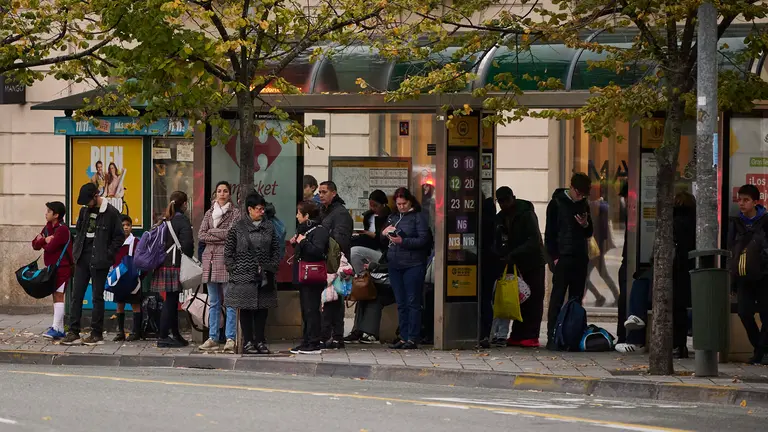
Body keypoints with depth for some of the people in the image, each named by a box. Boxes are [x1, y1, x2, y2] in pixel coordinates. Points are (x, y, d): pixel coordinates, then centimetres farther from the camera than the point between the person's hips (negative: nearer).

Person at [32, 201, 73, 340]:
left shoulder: (62, 229, -14)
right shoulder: (48, 228, 13)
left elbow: (50, 247, -21)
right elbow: (35, 244, 8)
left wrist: (42, 241, 0)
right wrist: (45, 240, -12)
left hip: (62, 267, -9)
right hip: (52, 267, 9)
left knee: (58, 296, -12)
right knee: (55, 296, 9)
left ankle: (56, 328, -16)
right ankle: (60, 329, 12)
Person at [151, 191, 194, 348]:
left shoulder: (166, 220, 12)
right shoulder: (183, 220, -11)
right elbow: (187, 244, -19)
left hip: (164, 264, 8)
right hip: (175, 265, -8)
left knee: (172, 300, 15)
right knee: (170, 301, -6)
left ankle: (175, 334, 22)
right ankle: (163, 337, -8)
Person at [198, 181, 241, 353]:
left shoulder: (235, 213, 4)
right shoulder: (209, 213, 17)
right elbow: (201, 235, 6)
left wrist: (212, 232, -2)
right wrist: (221, 237, -5)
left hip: (227, 260, -5)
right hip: (210, 258, 5)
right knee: (213, 303, 8)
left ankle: (230, 339, -8)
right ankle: (213, 339, 10)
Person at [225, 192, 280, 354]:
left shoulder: (269, 227, 8)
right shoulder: (238, 227, -2)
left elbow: (276, 249, 13)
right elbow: (228, 251, 2)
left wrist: (272, 267, 3)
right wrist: (233, 269, -5)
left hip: (264, 275, 3)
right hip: (244, 276, -3)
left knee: (262, 308, 5)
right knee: (246, 309, 1)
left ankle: (260, 341, 12)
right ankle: (248, 342, 7)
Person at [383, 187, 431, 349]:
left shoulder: (418, 217, -2)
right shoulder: (393, 218, 16)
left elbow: (423, 240, -11)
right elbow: (382, 239, 19)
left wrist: (403, 241, -20)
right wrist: (384, 233, -4)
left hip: (413, 264, -6)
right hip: (395, 264, 6)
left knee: (413, 302, -5)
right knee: (401, 304, 8)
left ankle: (413, 339, -4)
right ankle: (403, 338, 13)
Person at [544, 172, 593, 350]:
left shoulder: (583, 205, 14)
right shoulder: (557, 204, -1)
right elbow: (549, 233, -3)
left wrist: (586, 225, -2)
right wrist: (554, 257, -10)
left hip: (580, 258, 5)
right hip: (563, 258, -5)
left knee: (576, 299, 5)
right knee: (557, 299, -6)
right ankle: (552, 338, -7)